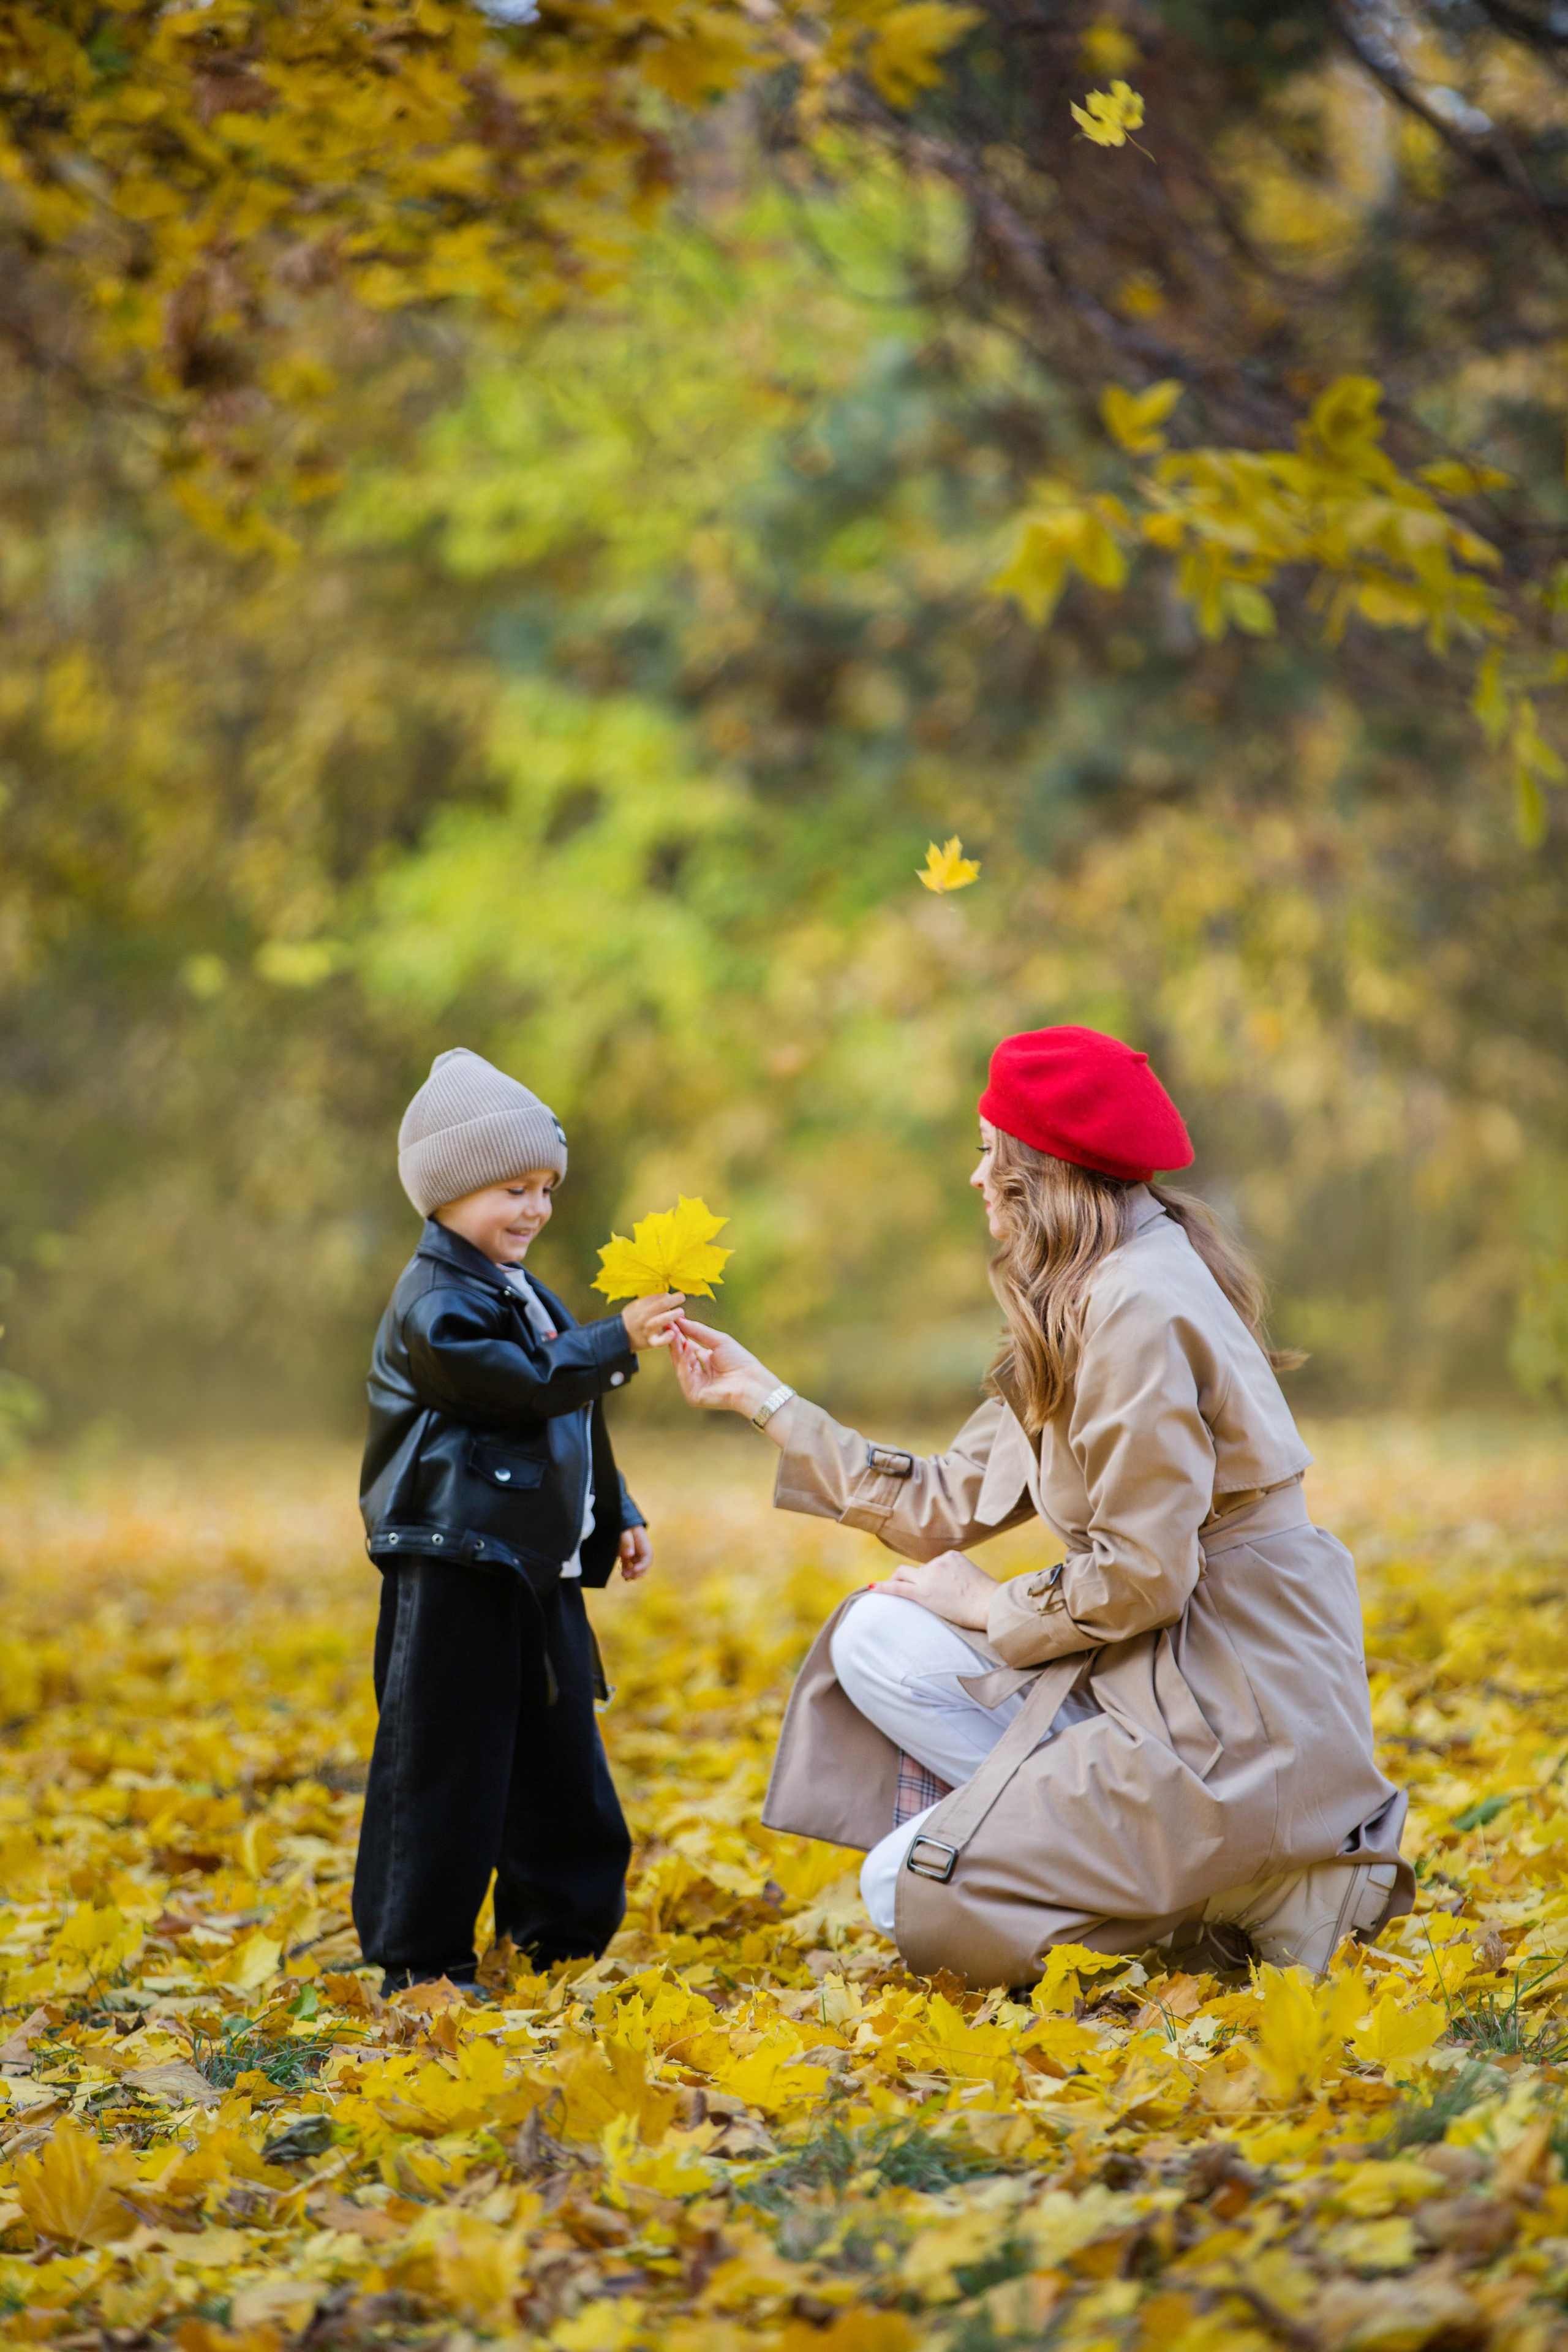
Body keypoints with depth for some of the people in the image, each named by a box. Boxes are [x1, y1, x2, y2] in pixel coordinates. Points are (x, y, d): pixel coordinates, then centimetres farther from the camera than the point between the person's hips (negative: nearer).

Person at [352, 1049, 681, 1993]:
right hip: (455, 1570, -9)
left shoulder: (524, 1294, 19)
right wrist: (618, 1341, -29)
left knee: (561, 1764, 14)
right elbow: (527, 1385, -25)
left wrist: (619, 1517, 23)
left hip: (540, 1573, 9)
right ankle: (419, 1958, 3)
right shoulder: (436, 1303, -12)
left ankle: (563, 1936, 24)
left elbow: (574, 1425, 27)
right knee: (447, 1764, -5)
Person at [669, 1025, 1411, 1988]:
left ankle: (1241, 1890, -4)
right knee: (878, 1643, 7)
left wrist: (990, 1605, -4)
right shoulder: (1088, 1303, 14)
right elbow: (947, 1508, 15)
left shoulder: (1137, 1310, -18)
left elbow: (1142, 1574, -22)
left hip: (1237, 1710, -10)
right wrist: (764, 1397, 20)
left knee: (910, 1897, -11)